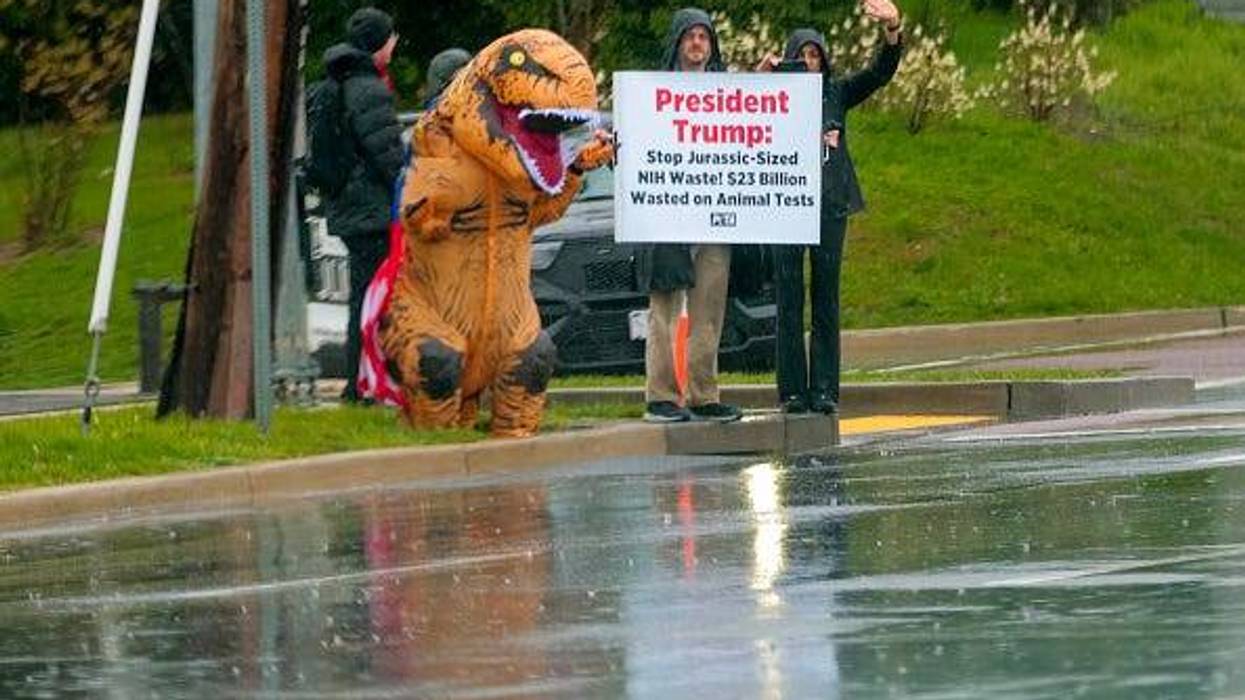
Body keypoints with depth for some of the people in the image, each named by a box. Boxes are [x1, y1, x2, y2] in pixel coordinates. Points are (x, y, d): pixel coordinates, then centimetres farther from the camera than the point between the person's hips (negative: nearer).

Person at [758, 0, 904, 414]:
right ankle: (793, 391, 0)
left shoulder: (836, 95, 11)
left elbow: (880, 73, 2)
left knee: (826, 299, 3)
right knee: (789, 299, -2)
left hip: (830, 205, 2)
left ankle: (824, 390, 4)